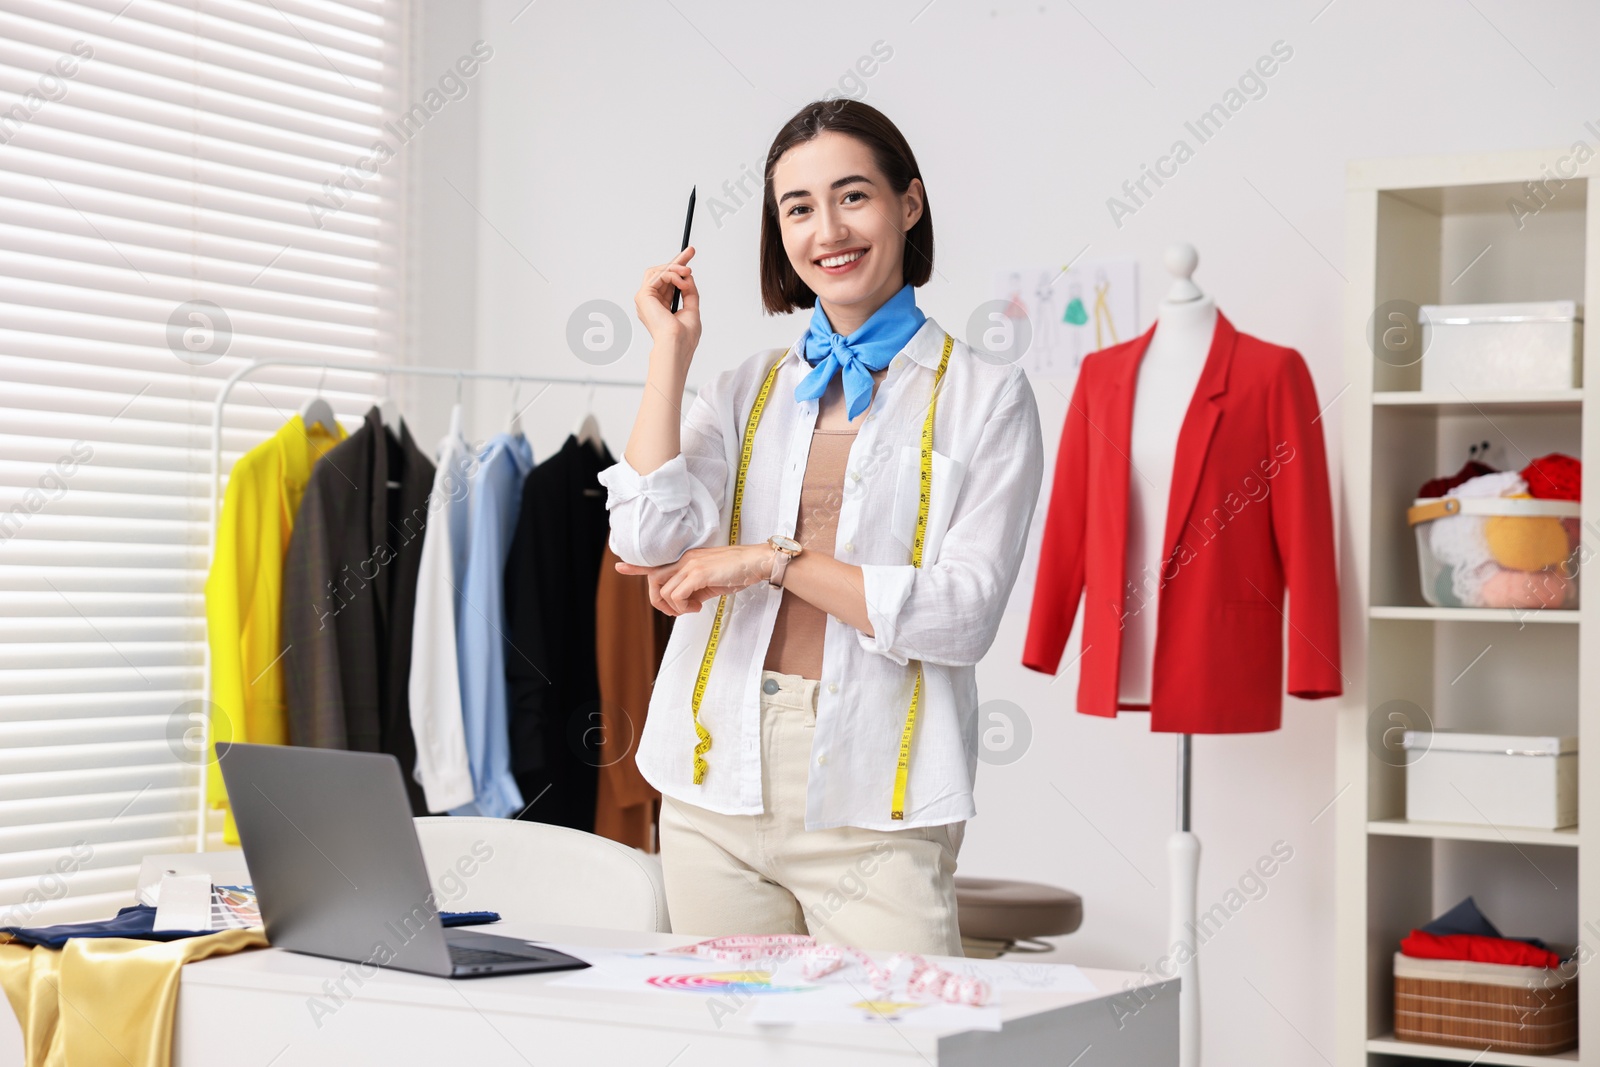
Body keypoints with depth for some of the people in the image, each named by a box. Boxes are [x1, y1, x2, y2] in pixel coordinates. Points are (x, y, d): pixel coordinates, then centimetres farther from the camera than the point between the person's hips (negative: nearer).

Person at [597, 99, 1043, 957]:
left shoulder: (985, 395, 2)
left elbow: (964, 613, -8)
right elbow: (647, 539, -3)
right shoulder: (748, 388, 14)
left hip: (874, 800, -3)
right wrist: (671, 349, 1)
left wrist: (774, 558, -11)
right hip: (716, 790, 3)